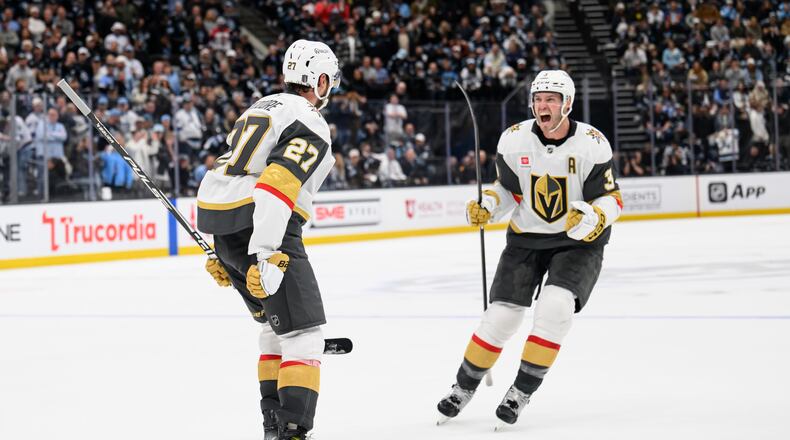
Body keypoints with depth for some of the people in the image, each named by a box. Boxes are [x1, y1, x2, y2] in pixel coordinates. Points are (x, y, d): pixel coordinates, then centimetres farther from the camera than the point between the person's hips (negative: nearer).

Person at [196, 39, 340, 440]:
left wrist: (222, 251, 27)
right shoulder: (311, 126, -6)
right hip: (263, 229, -9)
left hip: (221, 230, 9)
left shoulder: (262, 108, 22)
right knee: (302, 328, -7)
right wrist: (265, 254, -27)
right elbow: (277, 183, -22)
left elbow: (227, 177, 24)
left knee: (275, 322, 23)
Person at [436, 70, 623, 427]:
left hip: (578, 241, -2)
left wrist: (593, 219, -32)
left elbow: (611, 199, -12)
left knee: (555, 306, -23)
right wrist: (487, 208, -12)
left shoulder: (591, 144, -18)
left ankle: (522, 390, -9)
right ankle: (464, 387, 18)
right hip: (526, 237, 2)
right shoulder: (514, 140, -10)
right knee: (501, 316, -3)